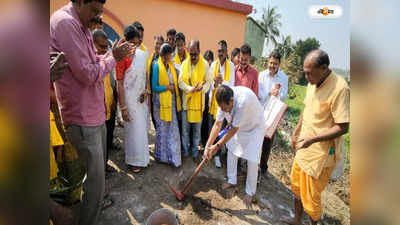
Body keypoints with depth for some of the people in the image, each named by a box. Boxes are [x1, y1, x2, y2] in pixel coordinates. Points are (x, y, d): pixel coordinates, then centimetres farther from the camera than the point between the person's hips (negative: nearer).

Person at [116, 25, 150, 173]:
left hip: (142, 98, 6)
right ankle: (133, 161, 22)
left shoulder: (142, 54, 4)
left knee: (142, 127, 15)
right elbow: (119, 83, -14)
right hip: (129, 99, -6)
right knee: (134, 130, 2)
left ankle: (142, 157, 35)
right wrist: (123, 107, -16)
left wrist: (146, 90, -3)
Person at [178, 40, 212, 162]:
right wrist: (191, 89, -20)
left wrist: (202, 88, -24)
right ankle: (185, 151, 29)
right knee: (185, 129, 9)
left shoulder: (205, 64, -2)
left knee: (197, 129, 10)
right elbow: (180, 82, -2)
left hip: (199, 101, -1)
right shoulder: (184, 63, 2)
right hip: (186, 101, 1)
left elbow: (208, 82, -2)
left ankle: (195, 152, 28)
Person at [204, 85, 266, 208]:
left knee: (252, 160, -4)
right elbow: (217, 124, -17)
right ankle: (232, 180, 34)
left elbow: (233, 130, -33)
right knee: (231, 152, 12)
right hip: (238, 126, 6)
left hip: (254, 128, -6)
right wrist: (208, 146, -20)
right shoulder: (224, 101, -22)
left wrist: (218, 145, -26)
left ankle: (250, 193, 18)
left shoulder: (243, 101, -43)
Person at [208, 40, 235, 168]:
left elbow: (231, 85, -12)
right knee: (211, 128, 13)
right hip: (213, 100, 2)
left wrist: (222, 82, -30)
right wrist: (215, 83, -23)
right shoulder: (213, 64, 2)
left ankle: (217, 155, 20)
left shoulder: (231, 65, -6)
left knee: (221, 129, 6)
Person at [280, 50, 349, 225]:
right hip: (304, 146, 8)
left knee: (311, 195, 9)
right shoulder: (313, 83, 1)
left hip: (322, 152, -8)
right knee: (296, 184, 23)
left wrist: (313, 139, -29)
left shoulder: (339, 88, -23)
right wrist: (296, 133, 14)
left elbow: (342, 127, -22)